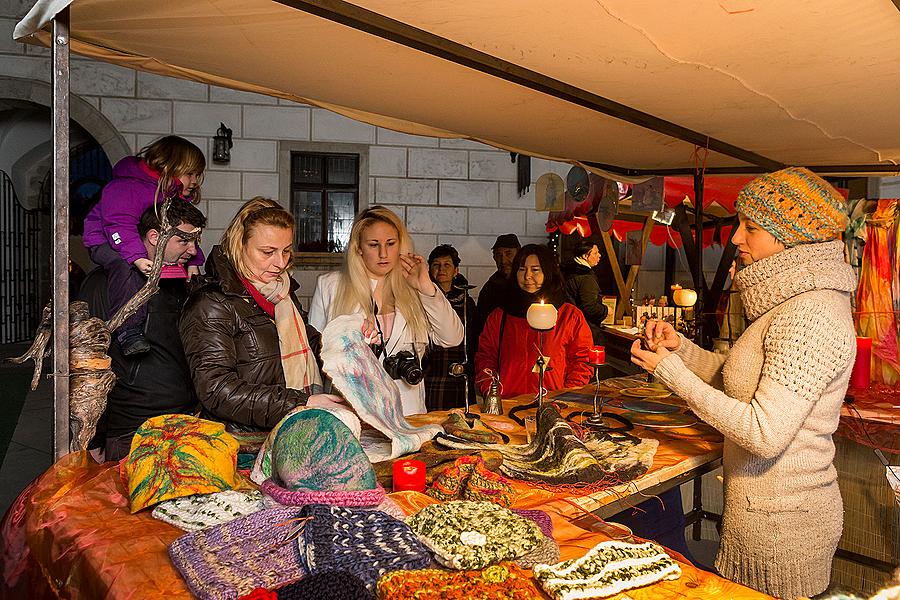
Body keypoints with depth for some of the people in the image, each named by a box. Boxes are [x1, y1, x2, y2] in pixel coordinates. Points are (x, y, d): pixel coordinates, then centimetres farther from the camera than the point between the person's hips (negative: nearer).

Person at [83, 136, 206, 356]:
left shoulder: (180, 197, 5)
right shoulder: (125, 187, -23)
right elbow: (119, 227, -33)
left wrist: (193, 261, -6)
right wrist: (138, 258, -46)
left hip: (149, 249, 8)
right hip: (106, 242, -8)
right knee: (123, 264, -38)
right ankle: (129, 331, -40)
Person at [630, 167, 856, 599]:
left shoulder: (811, 316, -24)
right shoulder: (791, 303, 9)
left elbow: (765, 433, -28)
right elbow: (739, 380, 14)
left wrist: (671, 370, -23)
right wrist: (680, 348, 0)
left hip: (779, 521, -9)